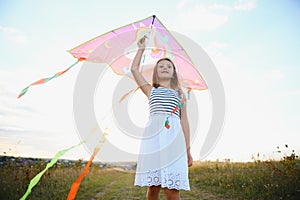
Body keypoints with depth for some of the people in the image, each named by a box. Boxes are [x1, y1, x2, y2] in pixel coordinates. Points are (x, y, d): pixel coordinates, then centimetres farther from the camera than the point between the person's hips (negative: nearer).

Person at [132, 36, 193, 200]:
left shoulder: (179, 94, 19)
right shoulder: (151, 90, 19)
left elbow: (184, 122, 15)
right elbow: (134, 69, 18)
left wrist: (188, 150, 13)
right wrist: (141, 48, 25)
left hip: (173, 139, 0)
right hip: (153, 137, 0)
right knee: (153, 187, 1)